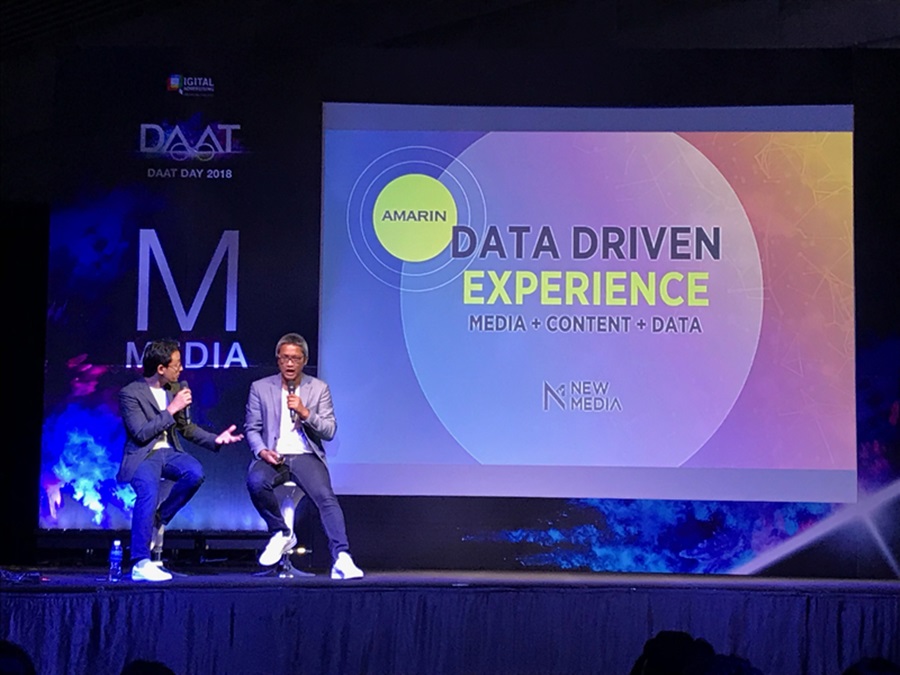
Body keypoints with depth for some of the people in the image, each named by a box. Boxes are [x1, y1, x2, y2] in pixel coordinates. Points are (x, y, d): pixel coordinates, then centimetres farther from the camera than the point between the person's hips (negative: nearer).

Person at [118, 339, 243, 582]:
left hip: (168, 451, 6)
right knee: (149, 490, -34)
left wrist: (215, 439, 4)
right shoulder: (130, 393, -9)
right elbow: (141, 433, -18)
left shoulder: (175, 388, 11)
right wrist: (171, 410, -18)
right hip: (142, 455, -6)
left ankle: (159, 520, -3)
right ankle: (141, 564, -31)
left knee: (195, 473, -26)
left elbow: (186, 428, 19)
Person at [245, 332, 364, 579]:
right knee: (255, 481, -33)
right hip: (273, 457, 1)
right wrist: (262, 451, -12)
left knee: (326, 496, -29)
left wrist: (304, 412, -13)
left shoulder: (319, 388, 9)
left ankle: (342, 559, -36)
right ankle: (281, 534, -9)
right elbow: (252, 429, 8)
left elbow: (329, 431, 3)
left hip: (306, 457, 0)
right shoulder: (260, 388, 10)